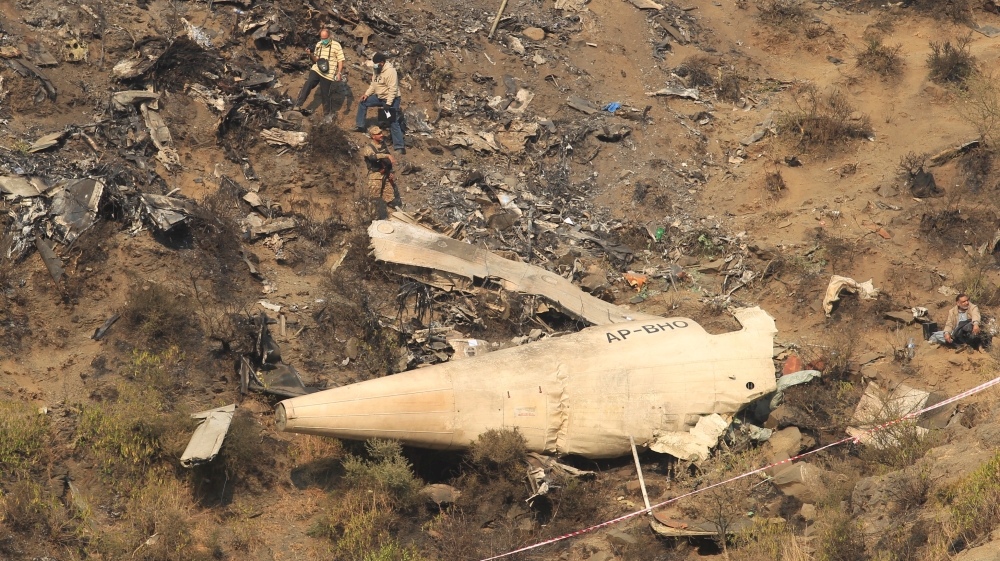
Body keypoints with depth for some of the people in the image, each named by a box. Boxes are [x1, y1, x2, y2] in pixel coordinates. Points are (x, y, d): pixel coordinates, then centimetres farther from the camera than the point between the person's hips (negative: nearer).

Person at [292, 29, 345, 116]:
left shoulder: (336, 45, -5)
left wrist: (339, 73, -14)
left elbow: (340, 60, -4)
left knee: (324, 94, 2)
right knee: (307, 85, -18)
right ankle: (298, 105, -18)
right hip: (316, 70, 4)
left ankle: (327, 113, 21)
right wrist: (311, 54, 0)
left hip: (328, 74, -4)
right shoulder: (318, 45, 11)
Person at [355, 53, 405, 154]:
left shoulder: (390, 71, -26)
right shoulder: (376, 69, 2)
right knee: (363, 103, 15)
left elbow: (393, 89, -28)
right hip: (379, 96, 9)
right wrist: (367, 94, 5)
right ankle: (360, 125, 27)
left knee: (393, 123, -10)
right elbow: (374, 84, 16)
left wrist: (388, 104, -29)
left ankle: (400, 146, -7)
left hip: (391, 99, -9)